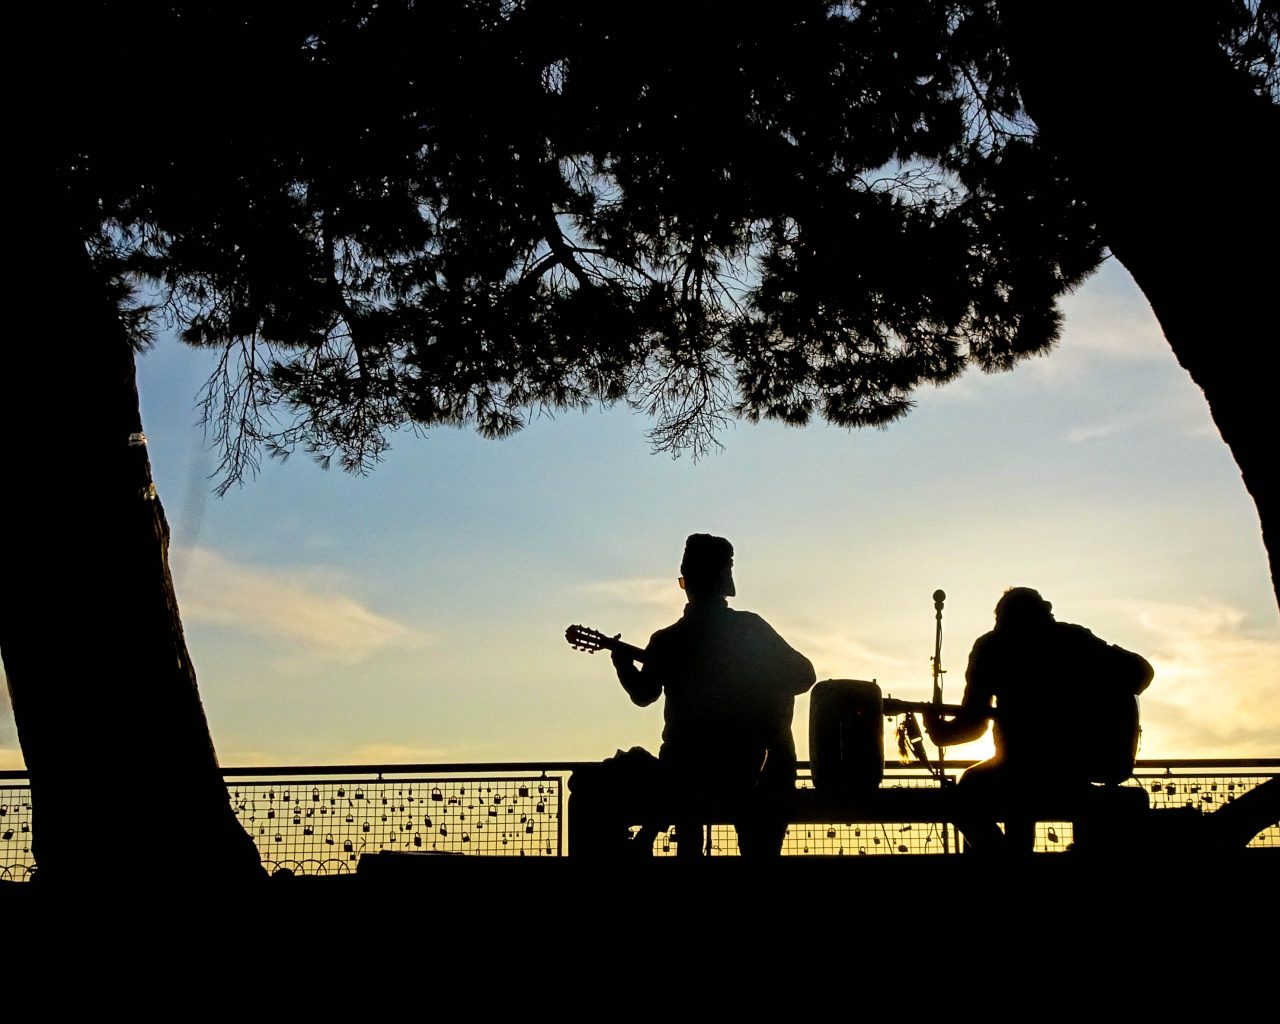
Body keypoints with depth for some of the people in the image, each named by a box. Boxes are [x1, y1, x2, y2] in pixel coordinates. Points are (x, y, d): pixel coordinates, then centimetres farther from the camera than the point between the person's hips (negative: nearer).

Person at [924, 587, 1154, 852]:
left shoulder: (991, 646, 4)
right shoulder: (1075, 637, 11)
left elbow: (973, 722, -2)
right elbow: (1142, 669, 10)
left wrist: (942, 732, 15)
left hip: (1028, 766, -4)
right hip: (1085, 766, 5)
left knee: (970, 789, 22)